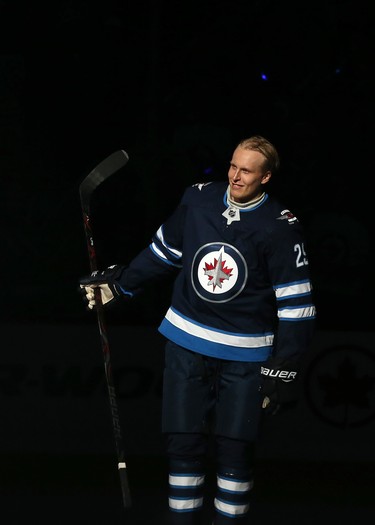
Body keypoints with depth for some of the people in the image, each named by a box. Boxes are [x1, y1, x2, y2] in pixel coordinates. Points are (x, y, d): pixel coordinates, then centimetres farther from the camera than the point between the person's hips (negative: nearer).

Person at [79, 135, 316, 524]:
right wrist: (119, 284, 19)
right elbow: (163, 251, 15)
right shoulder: (198, 199, -2)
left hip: (244, 356, -3)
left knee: (234, 451, -1)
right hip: (186, 339, 3)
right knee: (183, 444, 4)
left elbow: (295, 303, -10)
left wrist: (283, 371, -11)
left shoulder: (280, 228, -12)